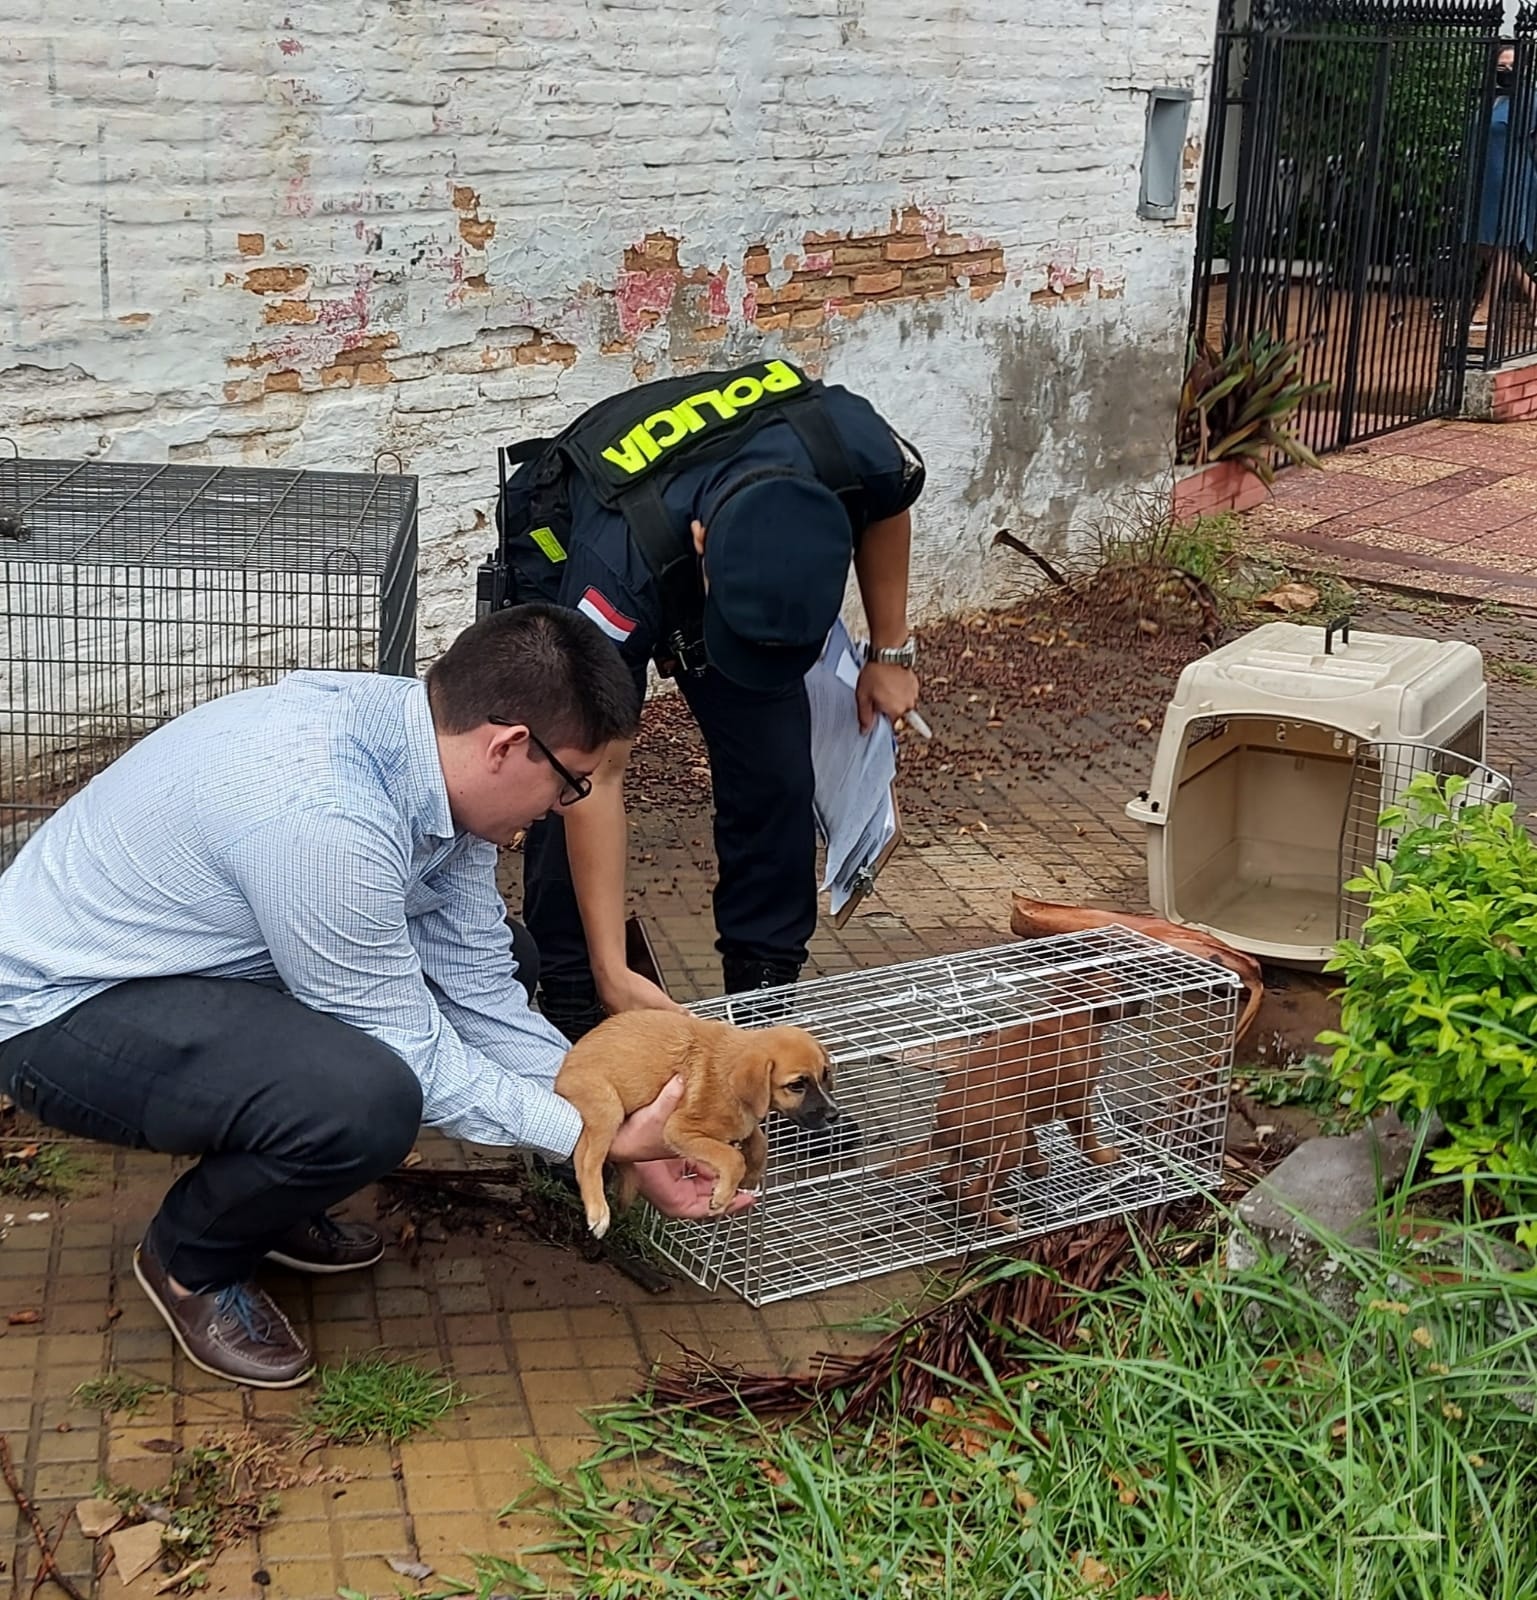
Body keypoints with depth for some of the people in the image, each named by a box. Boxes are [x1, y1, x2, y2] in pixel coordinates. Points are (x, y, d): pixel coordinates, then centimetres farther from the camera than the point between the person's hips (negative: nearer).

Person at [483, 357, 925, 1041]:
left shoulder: (853, 446, -38)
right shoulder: (615, 570, -45)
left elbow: (887, 506, -8)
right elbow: (596, 779, -35)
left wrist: (891, 652, -1)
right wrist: (611, 971, -33)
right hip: (566, 551, -3)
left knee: (776, 772, -5)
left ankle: (766, 991, 11)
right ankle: (571, 1005, 4)